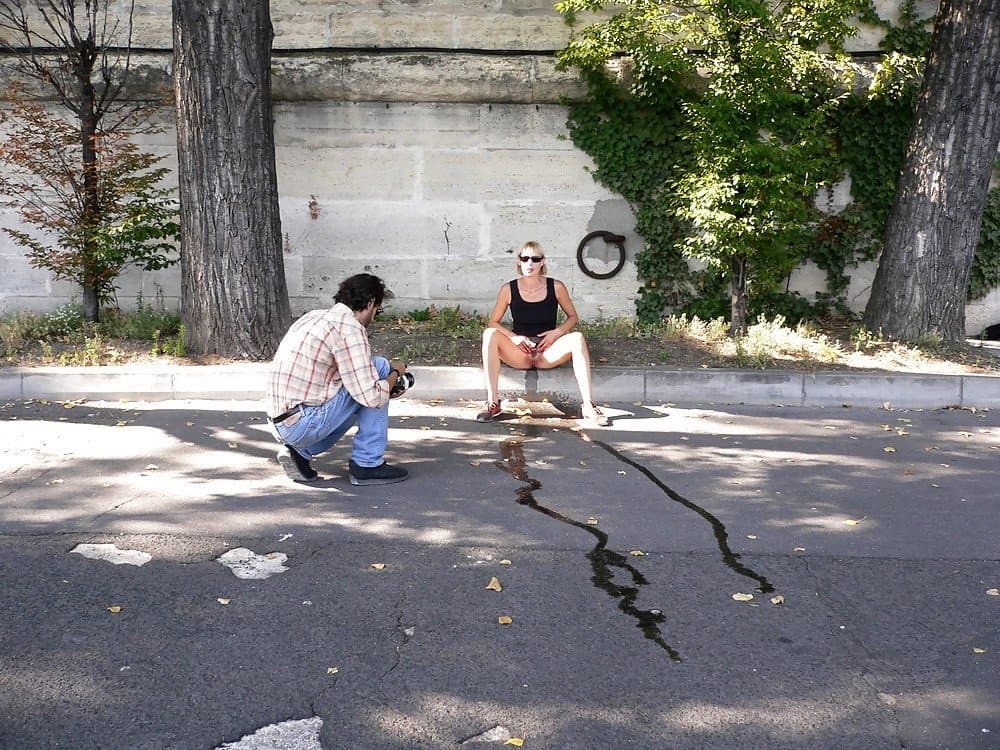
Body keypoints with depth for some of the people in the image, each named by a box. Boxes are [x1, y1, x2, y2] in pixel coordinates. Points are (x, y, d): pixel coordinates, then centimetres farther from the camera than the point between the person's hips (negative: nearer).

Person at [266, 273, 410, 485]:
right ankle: (368, 464, 3)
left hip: (280, 424, 9)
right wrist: (395, 373, 4)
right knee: (379, 367, 0)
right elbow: (372, 397, -17)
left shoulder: (314, 316, 16)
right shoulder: (350, 328, -12)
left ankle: (300, 452, 14)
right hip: (305, 423, -9)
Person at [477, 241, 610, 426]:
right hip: (519, 353, 0)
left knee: (577, 338, -28)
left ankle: (588, 406, -31)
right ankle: (493, 403, -29)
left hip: (547, 353, 0)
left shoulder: (556, 287, 1)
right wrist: (514, 337, -13)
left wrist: (557, 332, -9)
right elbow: (493, 323, 5)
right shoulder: (509, 289, 1)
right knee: (490, 334, -28)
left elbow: (573, 317, 11)